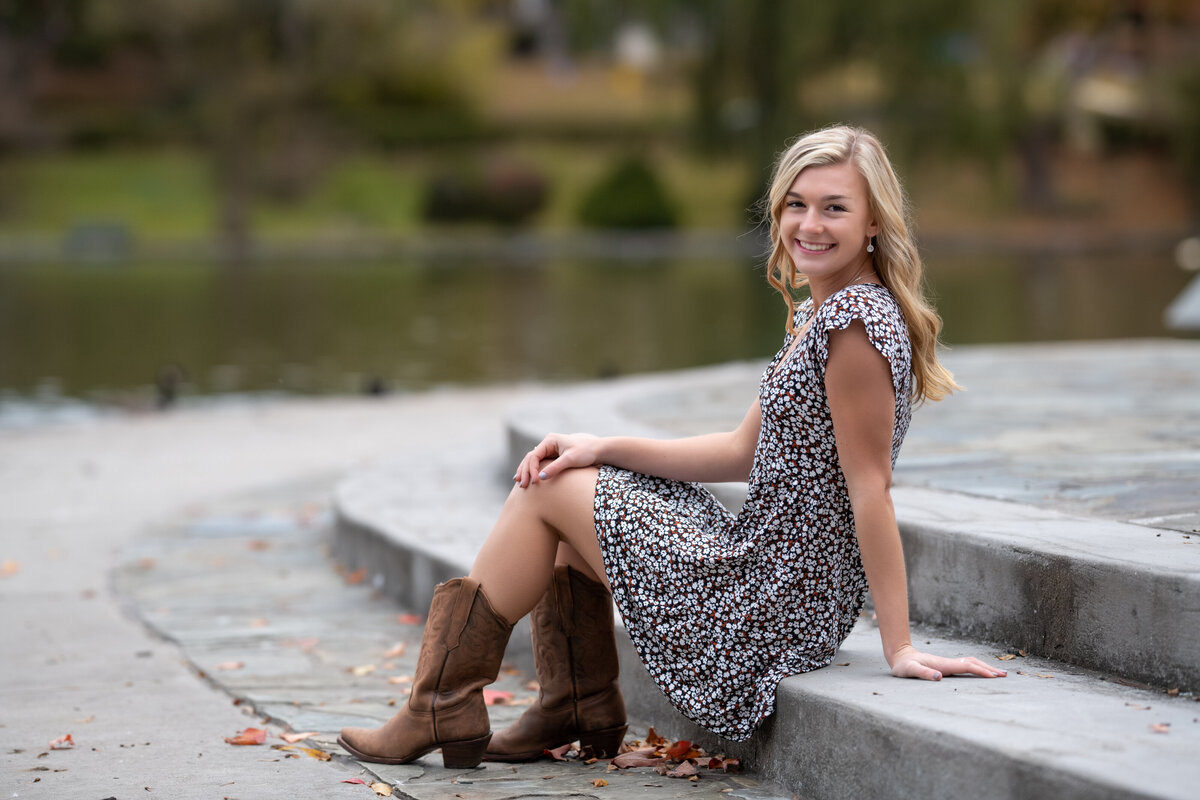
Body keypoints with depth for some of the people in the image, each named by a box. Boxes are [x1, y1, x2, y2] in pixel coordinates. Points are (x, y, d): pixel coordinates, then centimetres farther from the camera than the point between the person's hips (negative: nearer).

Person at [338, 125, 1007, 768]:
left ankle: (444, 710, 14)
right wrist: (605, 449, 5)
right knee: (557, 475, 17)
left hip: (775, 611, -10)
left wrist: (900, 648, -20)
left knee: (546, 494, 1)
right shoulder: (816, 313, 10)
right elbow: (746, 452, 12)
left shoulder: (857, 321, -21)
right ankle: (579, 708, 20)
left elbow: (870, 485, -22)